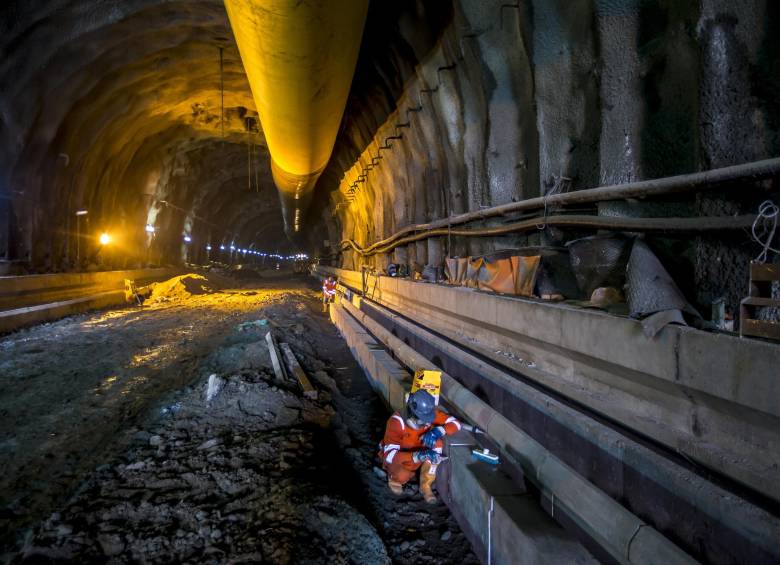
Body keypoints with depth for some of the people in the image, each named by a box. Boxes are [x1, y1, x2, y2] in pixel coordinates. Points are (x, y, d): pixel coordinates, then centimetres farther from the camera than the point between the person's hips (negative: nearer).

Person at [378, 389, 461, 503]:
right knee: (402, 476, -34)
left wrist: (438, 431, -41)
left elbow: (455, 423, -19)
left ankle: (426, 485, -9)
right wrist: (417, 456, -52)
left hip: (417, 450, 4)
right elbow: (389, 454, -39)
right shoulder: (396, 422, -34)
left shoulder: (428, 413, -22)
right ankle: (394, 477, 6)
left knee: (437, 443, -25)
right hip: (397, 455, -4)